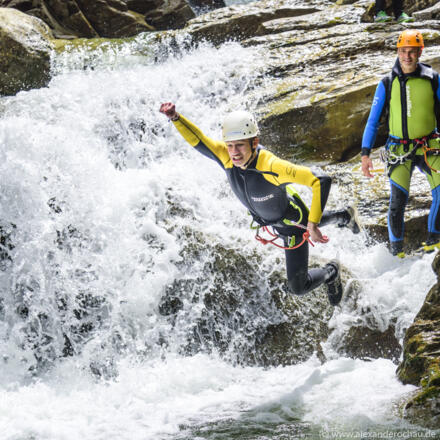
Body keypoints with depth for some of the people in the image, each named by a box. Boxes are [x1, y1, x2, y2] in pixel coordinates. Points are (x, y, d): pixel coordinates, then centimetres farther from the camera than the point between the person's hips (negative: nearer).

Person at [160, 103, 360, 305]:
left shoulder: (271, 166, -45)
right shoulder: (225, 156, -30)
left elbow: (321, 182, -44)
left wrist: (312, 224, -46)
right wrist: (175, 118, -49)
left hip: (292, 221, -6)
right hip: (268, 220, 6)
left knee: (298, 286, 0)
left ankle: (331, 273, 31)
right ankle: (342, 217, 66)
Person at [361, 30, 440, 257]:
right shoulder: (387, 84, 1)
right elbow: (373, 120, 6)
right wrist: (365, 153, -1)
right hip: (399, 151, 0)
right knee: (398, 199, -12)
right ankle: (396, 249, 5)